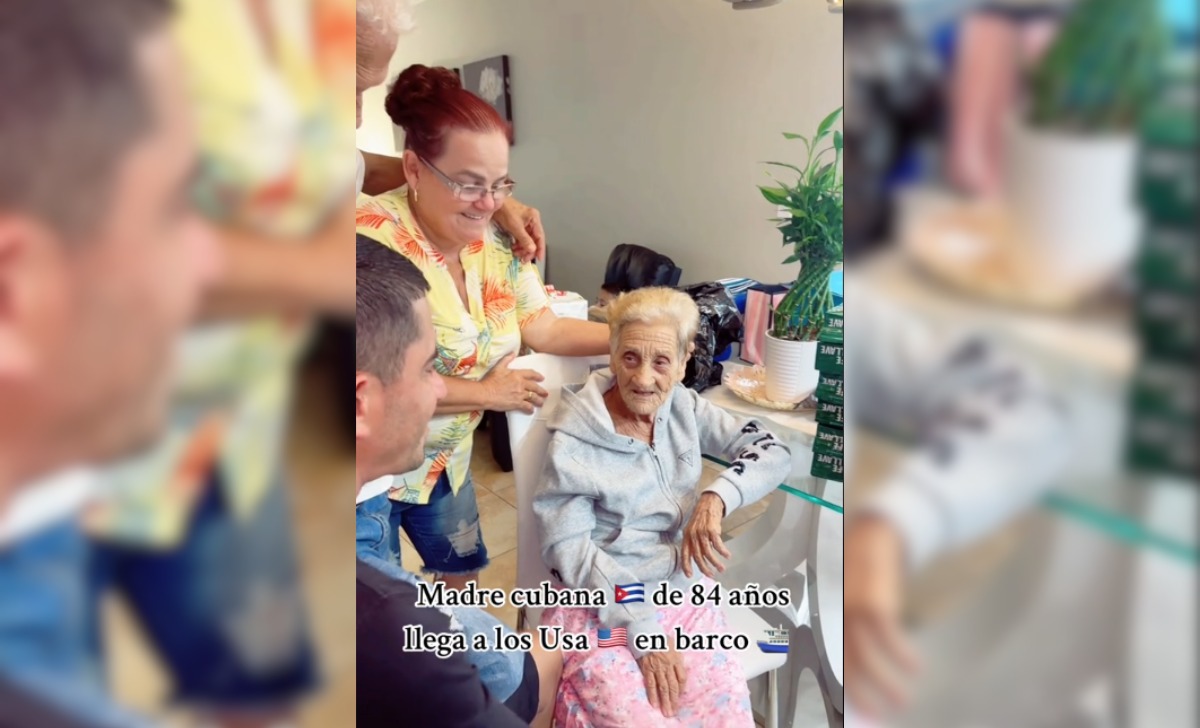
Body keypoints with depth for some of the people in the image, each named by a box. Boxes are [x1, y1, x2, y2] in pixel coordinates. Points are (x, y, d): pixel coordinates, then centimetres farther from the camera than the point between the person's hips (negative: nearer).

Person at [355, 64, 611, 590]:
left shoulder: (496, 246, -5)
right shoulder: (373, 237, -29)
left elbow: (544, 328, 3)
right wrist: (486, 392, -23)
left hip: (443, 458, 7)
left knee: (462, 572, 26)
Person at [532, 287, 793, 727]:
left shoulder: (682, 407, 1)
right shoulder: (575, 439, -12)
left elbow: (773, 450, 0)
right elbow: (569, 549, -13)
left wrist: (717, 497, -19)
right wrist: (641, 629, -18)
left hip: (683, 590, 4)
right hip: (602, 608, -4)